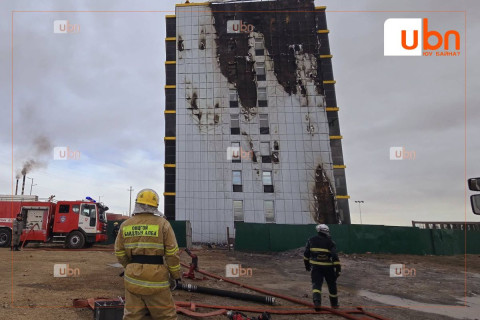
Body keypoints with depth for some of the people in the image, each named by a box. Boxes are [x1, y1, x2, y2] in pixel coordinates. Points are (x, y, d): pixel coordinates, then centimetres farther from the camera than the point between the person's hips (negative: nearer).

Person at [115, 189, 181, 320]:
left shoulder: (125, 225, 5)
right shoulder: (162, 224, -6)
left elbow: (120, 253, 9)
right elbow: (172, 253, -8)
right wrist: (176, 275, 3)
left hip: (132, 277, 4)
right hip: (156, 277, -3)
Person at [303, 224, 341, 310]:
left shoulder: (311, 240, 5)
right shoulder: (330, 242, -4)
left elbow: (306, 254, 9)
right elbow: (334, 256, -11)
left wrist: (307, 264, 21)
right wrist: (338, 268, -7)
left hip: (315, 266, 1)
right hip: (328, 267, -1)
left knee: (316, 284, 0)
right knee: (332, 285, 17)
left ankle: (317, 302, -22)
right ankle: (334, 304, 29)